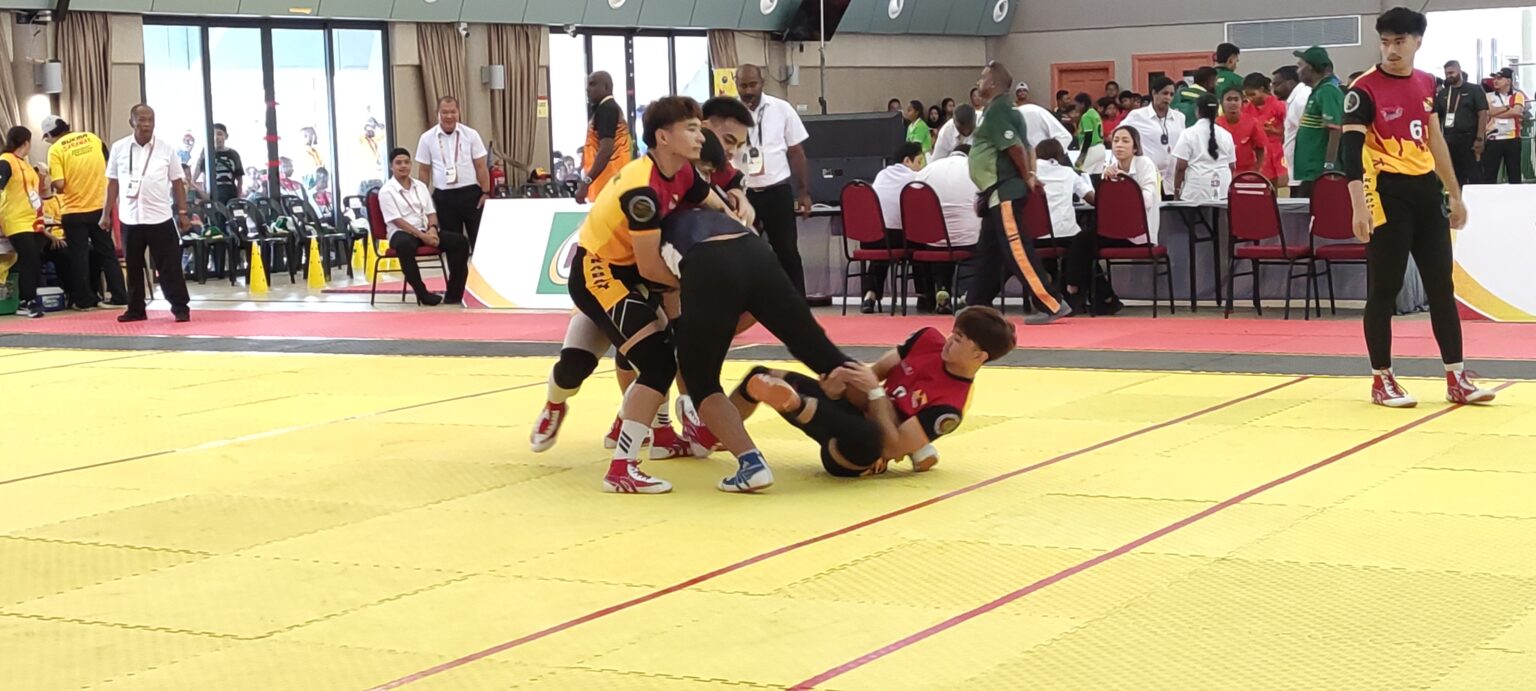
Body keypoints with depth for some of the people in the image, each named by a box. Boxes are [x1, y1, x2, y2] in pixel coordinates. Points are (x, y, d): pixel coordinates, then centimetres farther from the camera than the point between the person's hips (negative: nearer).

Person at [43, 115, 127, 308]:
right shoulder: (93, 138, 4)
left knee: (79, 255, 7)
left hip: (74, 210, -4)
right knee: (107, 252, 11)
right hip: (100, 206, 4)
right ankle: (119, 296, 9)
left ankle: (85, 300, 9)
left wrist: (57, 189, 6)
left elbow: (59, 184, -16)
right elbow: (109, 168, 8)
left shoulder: (56, 149, -9)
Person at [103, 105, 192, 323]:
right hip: (130, 219, 2)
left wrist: (183, 212, -1)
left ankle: (181, 308, 3)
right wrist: (106, 213, 6)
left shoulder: (166, 149, 0)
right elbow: (113, 183, 7)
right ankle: (136, 310, 19)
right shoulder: (119, 148, 2)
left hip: (160, 218, -2)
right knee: (133, 266, 10)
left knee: (170, 266, -1)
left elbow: (177, 182, 4)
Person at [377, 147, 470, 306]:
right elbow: (397, 221, -12)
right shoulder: (386, 191, -3)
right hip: (402, 233, -6)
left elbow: (431, 213, 14)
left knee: (460, 241, -15)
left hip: (426, 231, 6)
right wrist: (422, 236, -21)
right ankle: (423, 294, -32)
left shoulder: (420, 186, 17)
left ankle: (454, 293, -14)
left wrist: (432, 229, -10)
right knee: (406, 246, -43)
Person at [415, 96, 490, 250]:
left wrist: (486, 193, -3)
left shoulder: (470, 135, -1)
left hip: (470, 193, 0)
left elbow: (481, 166, 2)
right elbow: (424, 171, 6)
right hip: (444, 196, 0)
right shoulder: (427, 138, 1)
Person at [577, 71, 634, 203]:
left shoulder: (605, 110, -12)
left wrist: (586, 182, -28)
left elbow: (606, 150, -23)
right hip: (613, 181, 10)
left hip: (607, 183, -10)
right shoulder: (612, 108, 19)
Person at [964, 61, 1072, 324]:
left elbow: (1015, 147, -21)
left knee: (1017, 251, -13)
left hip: (1005, 193, -11)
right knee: (988, 252, 17)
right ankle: (976, 306, 25)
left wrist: (1027, 178, -11)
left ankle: (1052, 305, -14)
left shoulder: (997, 111, -14)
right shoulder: (1004, 110, 16)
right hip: (1002, 191, 11)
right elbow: (1023, 148, 18)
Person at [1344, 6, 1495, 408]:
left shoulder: (1427, 84, 10)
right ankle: (1382, 379, 9)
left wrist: (1455, 193, 22)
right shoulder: (1364, 90, -11)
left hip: (1427, 190, 6)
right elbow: (1352, 149, -18)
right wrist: (1360, 206, -28)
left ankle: (1456, 379, 12)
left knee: (1442, 286, 7)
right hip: (1388, 194, -6)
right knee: (1384, 289, -1)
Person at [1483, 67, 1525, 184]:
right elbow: (1489, 111, -11)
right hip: (1493, 140, 0)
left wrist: (1496, 113, -9)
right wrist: (1509, 107, -8)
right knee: (1489, 174, 0)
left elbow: (1517, 111, -13)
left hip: (1512, 139, 0)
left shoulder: (1517, 95, 5)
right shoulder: (1488, 96, 8)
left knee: (1515, 174, 4)